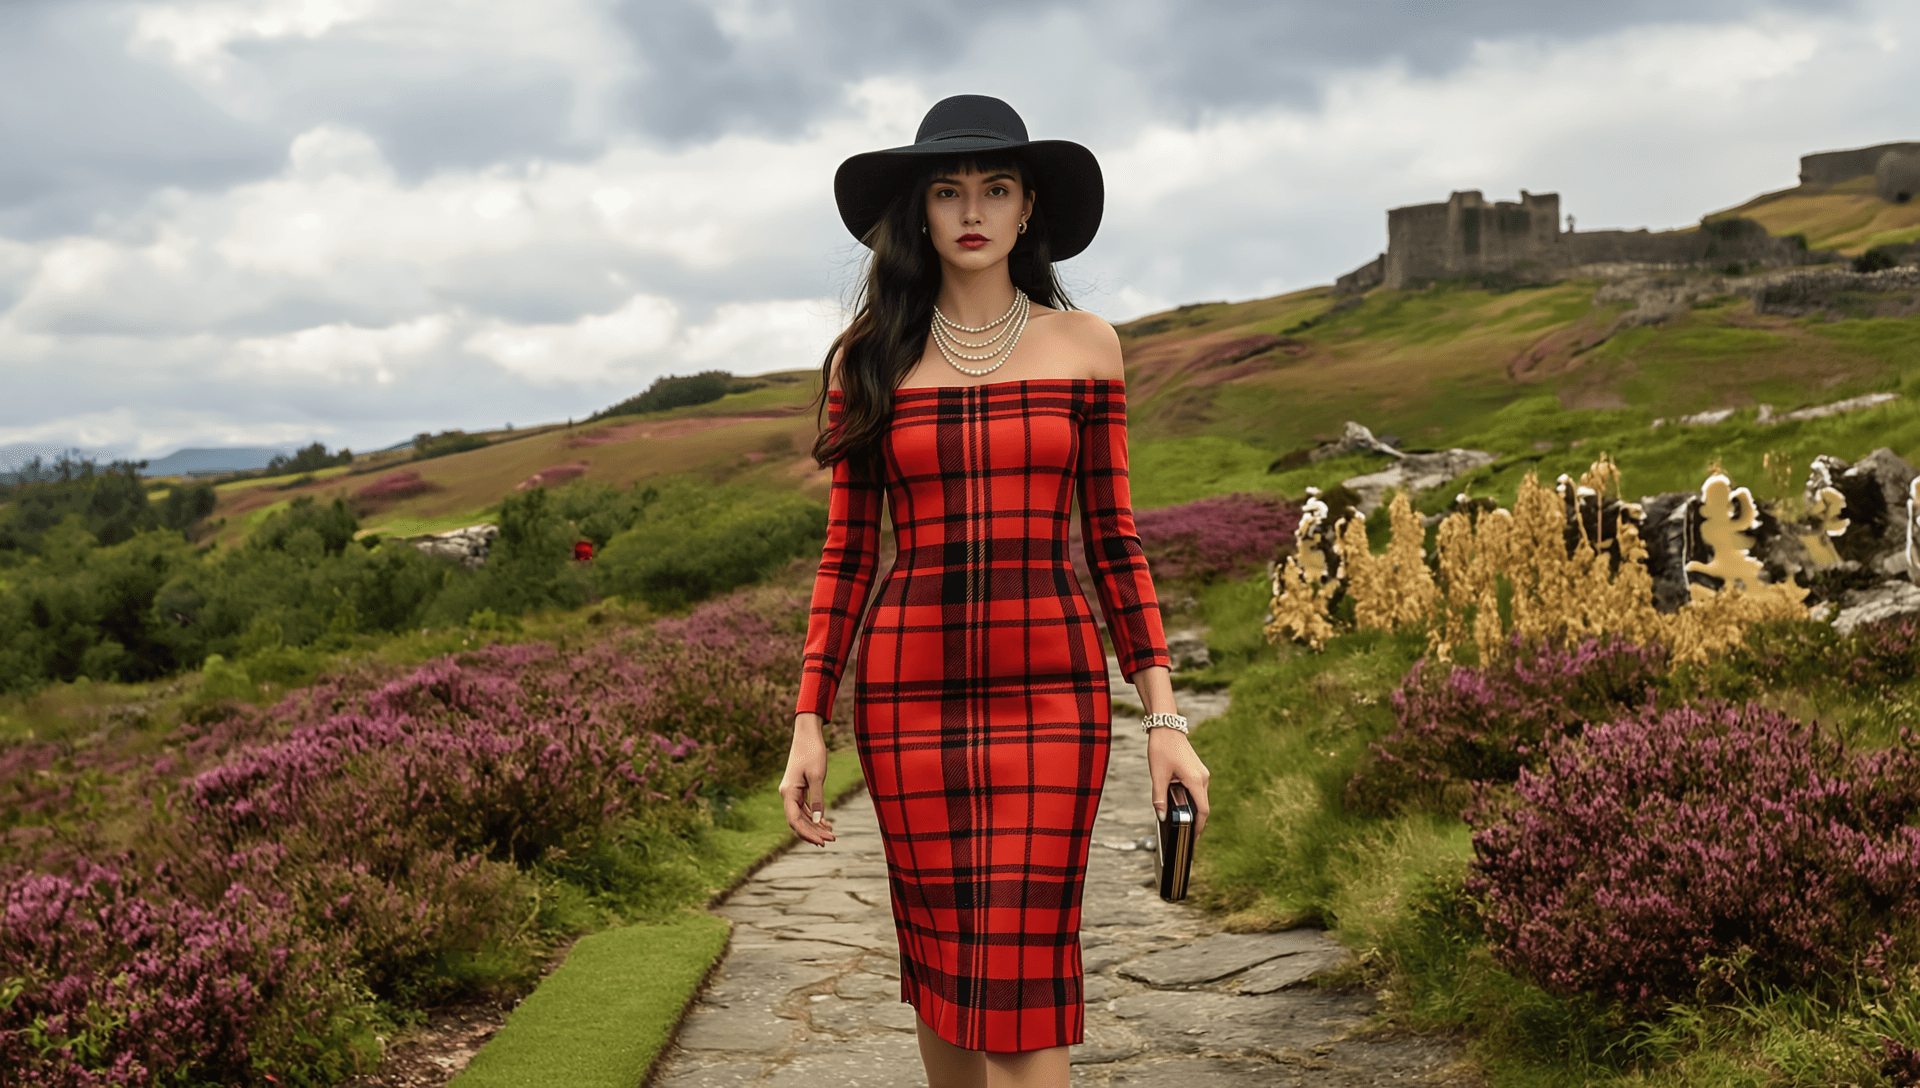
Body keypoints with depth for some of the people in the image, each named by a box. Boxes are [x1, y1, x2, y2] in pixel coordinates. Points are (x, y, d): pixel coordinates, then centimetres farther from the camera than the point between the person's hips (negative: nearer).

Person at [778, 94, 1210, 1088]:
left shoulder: (1083, 344, 4)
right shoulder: (870, 358, 5)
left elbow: (1113, 541, 5)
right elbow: (847, 551, 6)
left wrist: (1165, 719, -1)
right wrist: (809, 726, 1)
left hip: (1049, 690, -1)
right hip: (910, 693, 1)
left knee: (1019, 983, -7)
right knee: (939, 965, 9)